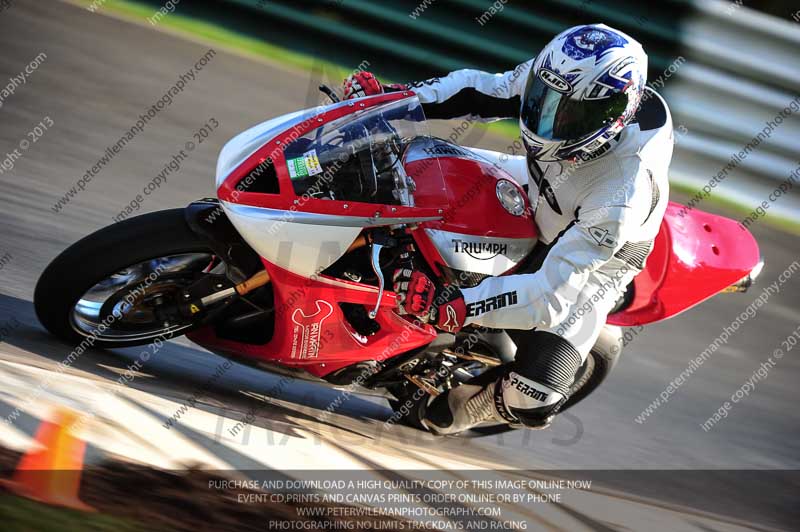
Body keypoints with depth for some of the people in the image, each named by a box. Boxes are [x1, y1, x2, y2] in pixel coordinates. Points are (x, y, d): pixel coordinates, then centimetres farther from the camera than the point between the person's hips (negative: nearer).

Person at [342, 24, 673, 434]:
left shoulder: (622, 196, -44)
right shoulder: (553, 78, -29)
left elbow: (554, 292, -42)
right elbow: (485, 91, -10)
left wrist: (455, 307, -51)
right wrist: (395, 96, -20)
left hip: (591, 264, -6)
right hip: (539, 195, 6)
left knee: (531, 402, -16)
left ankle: (469, 404, 19)